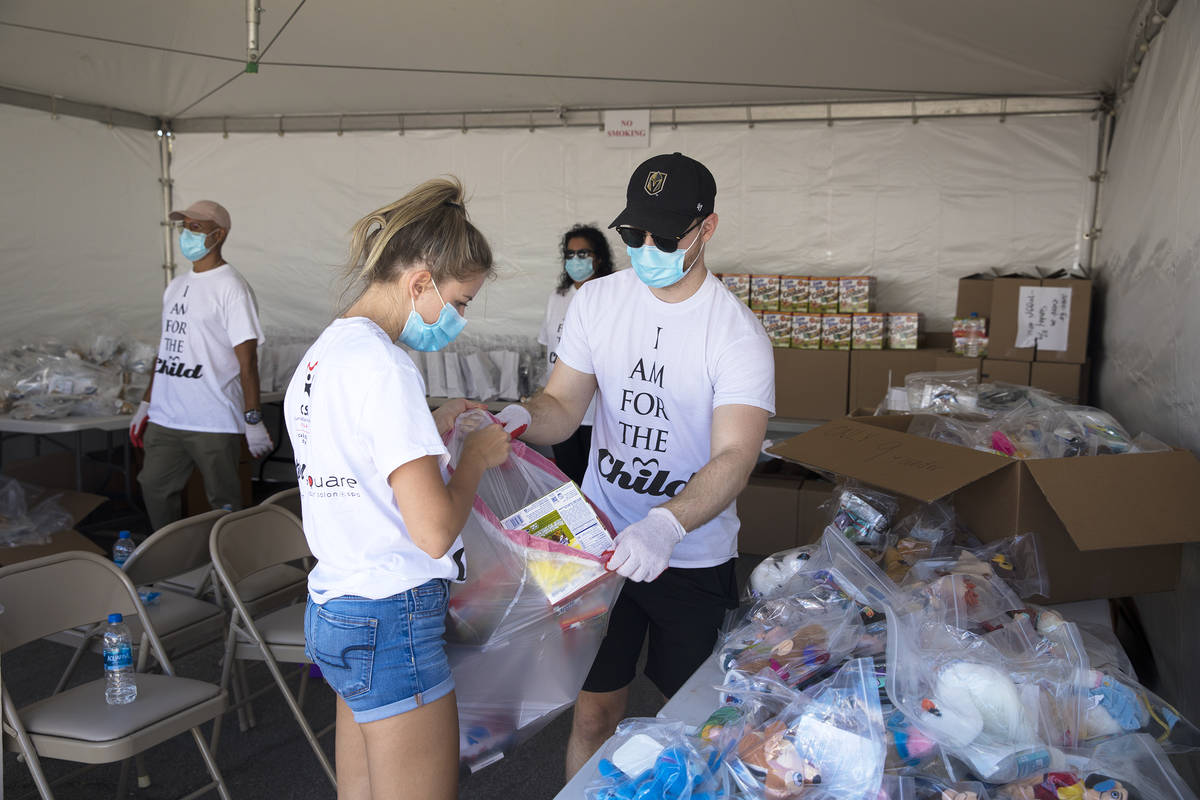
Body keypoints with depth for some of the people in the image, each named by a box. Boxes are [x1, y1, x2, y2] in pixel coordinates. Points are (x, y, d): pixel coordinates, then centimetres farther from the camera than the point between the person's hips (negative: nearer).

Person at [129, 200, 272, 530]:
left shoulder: (231, 287, -9)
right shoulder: (176, 286, 16)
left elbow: (247, 358, -13)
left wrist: (253, 420, -17)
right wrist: (145, 404, 21)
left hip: (215, 423, -8)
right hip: (165, 418, 8)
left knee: (224, 505, 0)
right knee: (154, 489, 12)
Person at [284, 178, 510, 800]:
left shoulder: (321, 354, 11)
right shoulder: (382, 363, -19)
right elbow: (434, 531, -23)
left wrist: (430, 428, 15)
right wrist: (477, 455, -7)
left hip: (332, 609, 10)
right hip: (393, 622, -10)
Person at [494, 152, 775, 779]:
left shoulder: (737, 334, -15)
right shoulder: (596, 301, -2)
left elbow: (734, 456, -23)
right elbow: (562, 407, -1)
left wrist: (666, 525, -40)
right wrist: (520, 418, -25)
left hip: (695, 557, -2)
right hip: (603, 540, 2)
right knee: (594, 711, 10)